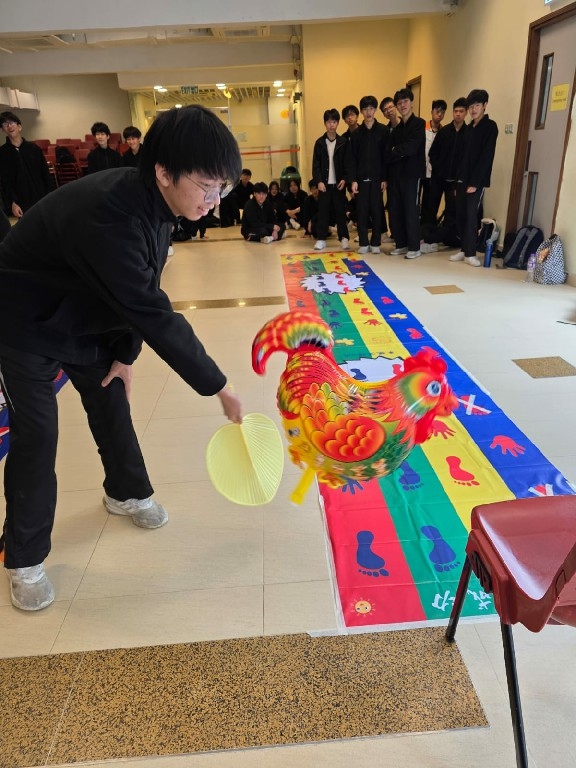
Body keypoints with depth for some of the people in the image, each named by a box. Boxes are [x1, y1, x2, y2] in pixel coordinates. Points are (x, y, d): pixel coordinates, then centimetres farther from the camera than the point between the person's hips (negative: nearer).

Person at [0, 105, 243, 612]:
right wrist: (220, 388, -31)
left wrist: (125, 355, -2)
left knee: (111, 403, 13)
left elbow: (141, 295, -2)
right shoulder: (107, 218, -40)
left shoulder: (153, 201, -12)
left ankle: (126, 492, 37)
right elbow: (156, 317, -38)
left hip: (85, 317, 8)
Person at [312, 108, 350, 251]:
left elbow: (348, 163, 2)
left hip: (338, 183, 0)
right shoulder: (319, 142, 4)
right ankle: (321, 239, 9)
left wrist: (344, 179, -10)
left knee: (340, 211, 3)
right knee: (323, 211, 3)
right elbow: (315, 165, 1)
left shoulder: (343, 142, 3)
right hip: (324, 183, 1)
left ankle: (343, 238, 9)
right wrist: (319, 181, -9)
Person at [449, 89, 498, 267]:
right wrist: (458, 178, 9)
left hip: (477, 181, -7)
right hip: (463, 179, 7)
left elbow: (486, 157, -13)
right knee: (460, 215, 6)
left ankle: (470, 253, -3)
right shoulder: (469, 127, 15)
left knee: (471, 215, -8)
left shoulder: (490, 126, -5)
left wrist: (474, 182, -18)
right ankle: (464, 250, 14)